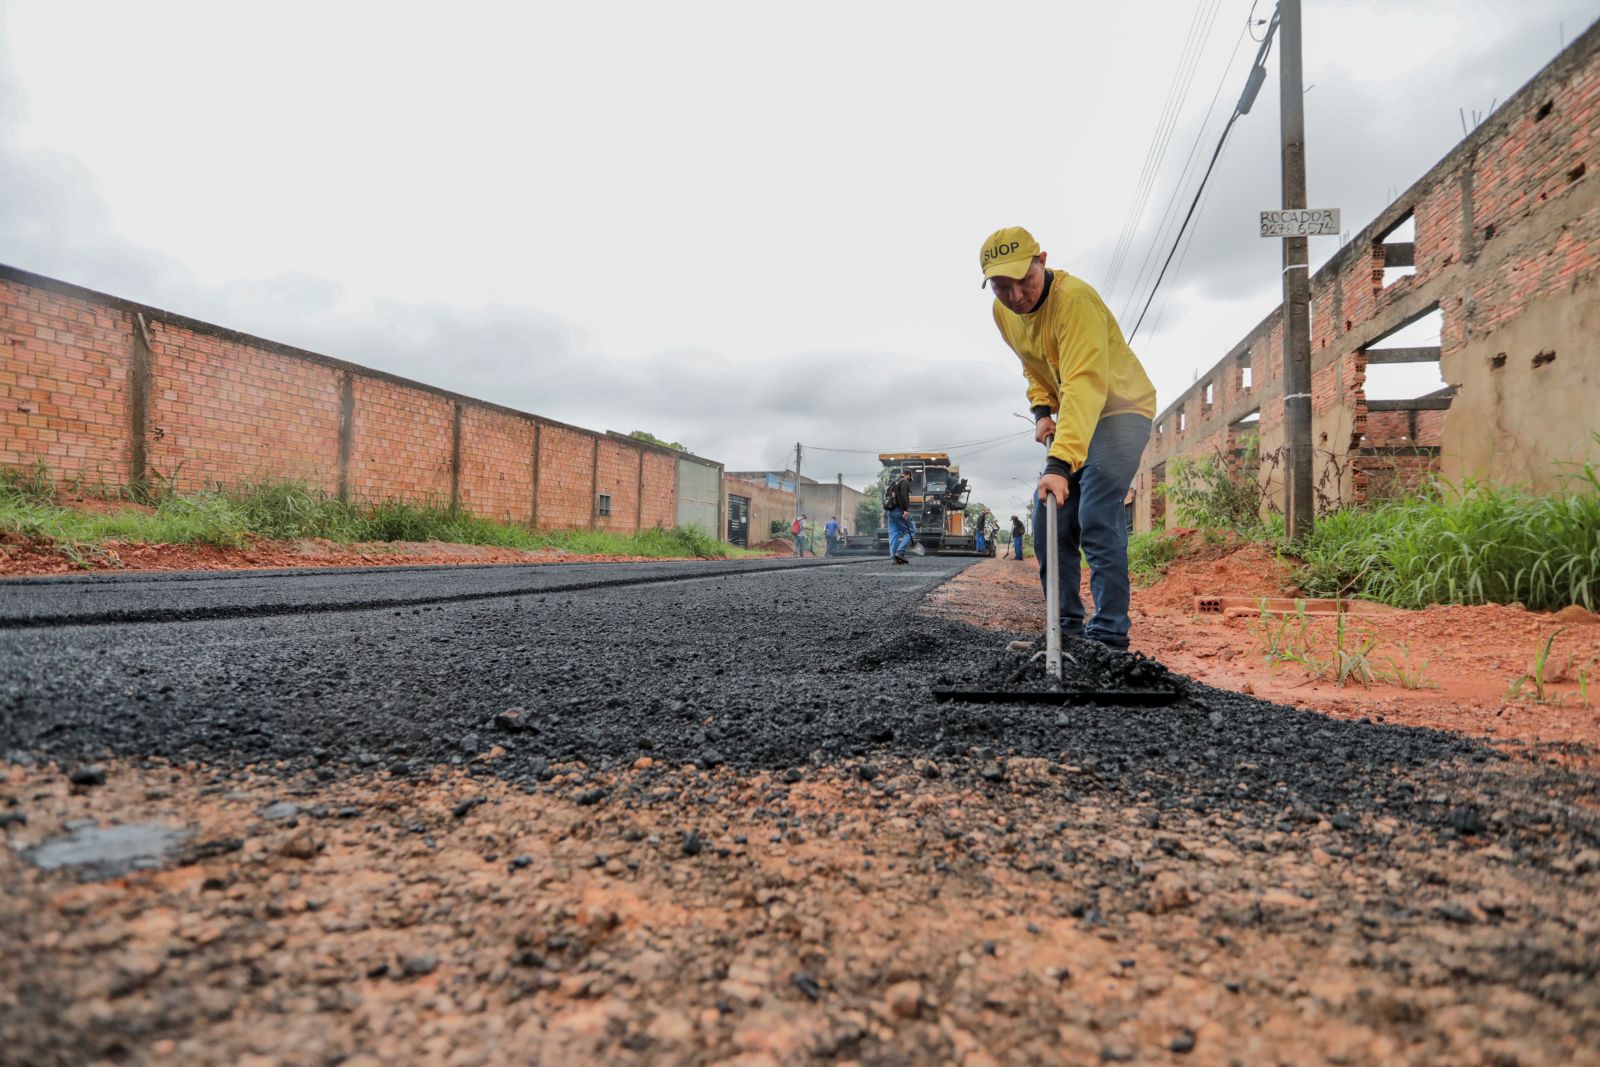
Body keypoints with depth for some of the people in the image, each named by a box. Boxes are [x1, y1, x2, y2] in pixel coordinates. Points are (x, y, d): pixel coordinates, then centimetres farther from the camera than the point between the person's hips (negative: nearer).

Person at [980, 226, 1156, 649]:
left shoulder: (1075, 300, -30)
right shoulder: (1004, 311, -4)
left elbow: (1085, 386, -41)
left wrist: (1060, 463, -51)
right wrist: (1042, 409, -2)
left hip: (1120, 412, -8)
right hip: (1069, 421, 8)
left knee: (1097, 520, -20)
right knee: (1048, 523, 4)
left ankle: (1109, 633, -14)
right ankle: (1067, 626, 14)